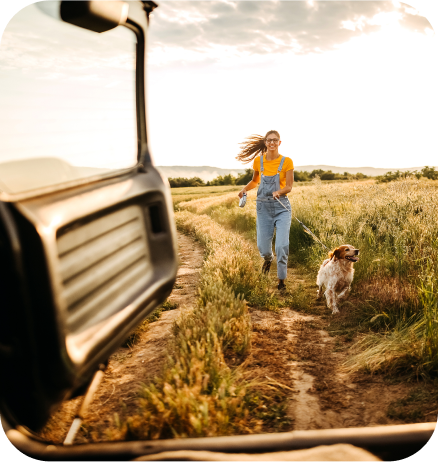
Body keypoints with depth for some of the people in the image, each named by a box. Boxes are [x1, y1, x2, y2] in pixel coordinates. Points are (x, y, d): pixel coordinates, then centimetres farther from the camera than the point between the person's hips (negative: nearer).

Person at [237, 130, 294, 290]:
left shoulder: (287, 162, -4)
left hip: (281, 207, -2)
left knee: (282, 245, -12)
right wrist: (244, 189, 1)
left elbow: (289, 187, -5)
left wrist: (278, 192, -25)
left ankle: (281, 280, 3)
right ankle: (268, 259, 42)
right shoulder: (258, 160, 4)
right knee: (263, 247, 4)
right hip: (263, 207, 2)